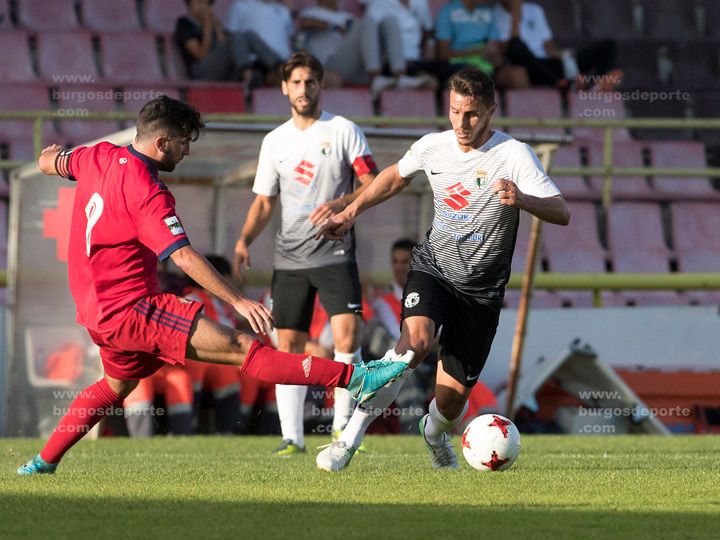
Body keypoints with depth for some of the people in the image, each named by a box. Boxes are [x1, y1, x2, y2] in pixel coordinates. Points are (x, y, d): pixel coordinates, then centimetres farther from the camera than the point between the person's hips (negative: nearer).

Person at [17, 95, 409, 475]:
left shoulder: (100, 156, 5)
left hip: (98, 309, 9)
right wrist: (238, 301, -29)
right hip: (130, 309, -9)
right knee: (241, 347, -19)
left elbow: (48, 163, 26)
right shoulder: (145, 192, -20)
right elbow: (184, 257, -27)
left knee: (118, 384, 34)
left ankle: (42, 462, 36)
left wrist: (52, 154, 51)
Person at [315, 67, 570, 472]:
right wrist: (351, 213, 19)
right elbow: (396, 176, 22)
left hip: (481, 289, -1)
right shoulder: (432, 147, -2)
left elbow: (562, 214, -23)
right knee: (416, 340, -33)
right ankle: (350, 438, -25)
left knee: (451, 403, -1)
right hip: (433, 268, 1)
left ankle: (435, 433, 40)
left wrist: (521, 199, -42)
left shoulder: (514, 155, -15)